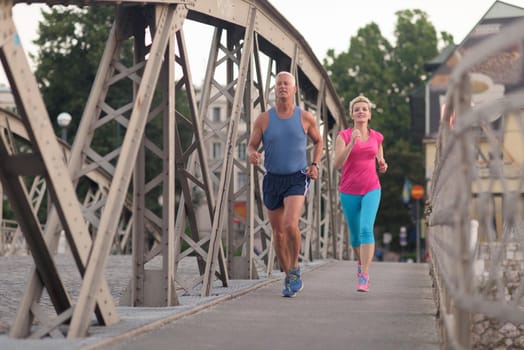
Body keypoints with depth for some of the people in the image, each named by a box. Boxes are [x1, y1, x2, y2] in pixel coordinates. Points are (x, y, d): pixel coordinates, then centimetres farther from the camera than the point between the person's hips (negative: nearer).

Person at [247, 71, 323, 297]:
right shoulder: (263, 119, -2)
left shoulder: (305, 118, -2)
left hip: (297, 179, -2)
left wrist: (315, 165, 0)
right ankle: (289, 277, 28)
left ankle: (295, 268, 0)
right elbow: (251, 146, 2)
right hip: (272, 179, 2)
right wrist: (252, 155, -22)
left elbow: (318, 141, 15)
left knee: (291, 225, -24)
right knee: (278, 233, 9)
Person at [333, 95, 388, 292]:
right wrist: (352, 143, -25)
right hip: (349, 192, 0)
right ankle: (361, 261, 45)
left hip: (371, 189, 0)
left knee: (366, 229, -20)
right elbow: (337, 164, -15)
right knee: (355, 234, 13)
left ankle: (364, 277, -23)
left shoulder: (377, 137, 7)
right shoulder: (343, 136, -3)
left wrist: (383, 166, -3)